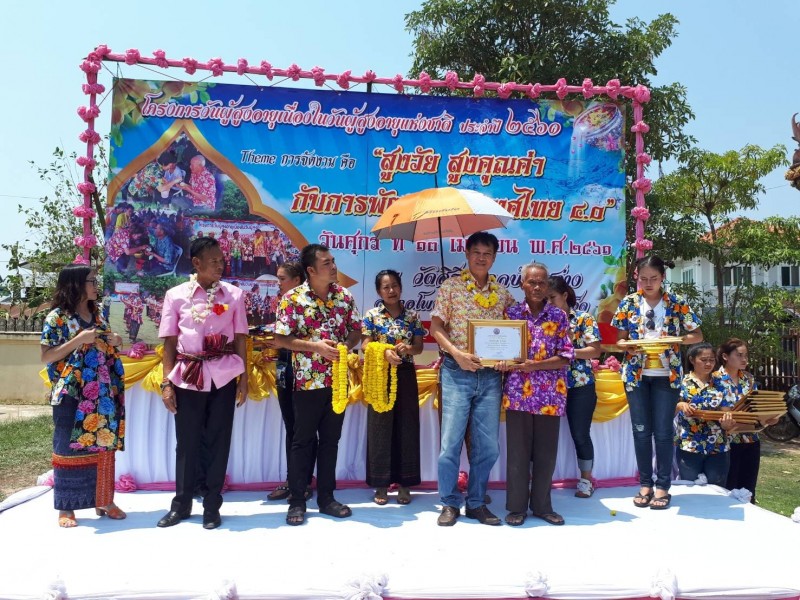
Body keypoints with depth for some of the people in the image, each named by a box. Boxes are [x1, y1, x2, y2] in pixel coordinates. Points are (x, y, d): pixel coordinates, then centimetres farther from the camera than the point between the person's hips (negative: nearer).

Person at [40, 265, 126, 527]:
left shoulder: (97, 315, 13)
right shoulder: (57, 317, -6)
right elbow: (46, 357, -11)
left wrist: (114, 343, -1)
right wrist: (79, 340, -19)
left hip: (102, 394, 6)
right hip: (72, 395, -5)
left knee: (103, 446, 8)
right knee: (70, 448, 2)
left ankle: (104, 500, 18)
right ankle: (66, 507, 12)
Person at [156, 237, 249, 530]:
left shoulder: (234, 294, 2)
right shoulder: (176, 295, 1)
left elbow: (240, 339, 4)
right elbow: (169, 342, 2)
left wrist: (244, 379, 3)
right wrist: (167, 382, -2)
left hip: (223, 377, 1)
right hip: (187, 376, 0)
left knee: (218, 441, 7)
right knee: (187, 442, 9)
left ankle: (212, 506, 22)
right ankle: (181, 504, 27)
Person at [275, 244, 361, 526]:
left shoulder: (345, 296, 3)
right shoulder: (292, 299, -9)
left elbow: (356, 330, 10)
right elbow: (282, 338, -9)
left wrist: (347, 346, -10)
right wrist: (315, 346, -19)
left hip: (338, 379, 4)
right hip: (308, 381, -4)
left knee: (331, 440, 12)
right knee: (303, 441, 6)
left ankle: (326, 497, 23)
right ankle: (297, 501, 17)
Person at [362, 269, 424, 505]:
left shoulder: (412, 316, 7)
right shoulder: (371, 315, 1)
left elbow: (419, 346, 6)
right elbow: (365, 346, -6)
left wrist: (409, 348, -16)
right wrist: (385, 352, -24)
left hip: (406, 375, 2)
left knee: (406, 426, 5)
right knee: (380, 427, 2)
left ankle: (404, 483, 16)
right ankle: (381, 484, 12)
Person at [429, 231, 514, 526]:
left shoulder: (502, 292, 10)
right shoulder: (451, 286, 1)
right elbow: (436, 327, -3)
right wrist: (456, 353, -17)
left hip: (490, 376, 3)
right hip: (457, 372, -3)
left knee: (488, 445, 7)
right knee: (451, 441, -2)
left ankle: (476, 503, 22)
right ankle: (450, 503, 13)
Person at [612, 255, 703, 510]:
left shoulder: (677, 303, -1)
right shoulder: (628, 303, 2)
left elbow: (697, 335, 2)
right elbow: (620, 339, 5)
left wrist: (675, 339, -17)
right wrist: (629, 347, -17)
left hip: (666, 374, -1)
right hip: (636, 374, 1)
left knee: (663, 431, 2)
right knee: (641, 430, 6)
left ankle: (663, 486, 13)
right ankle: (645, 484, 17)